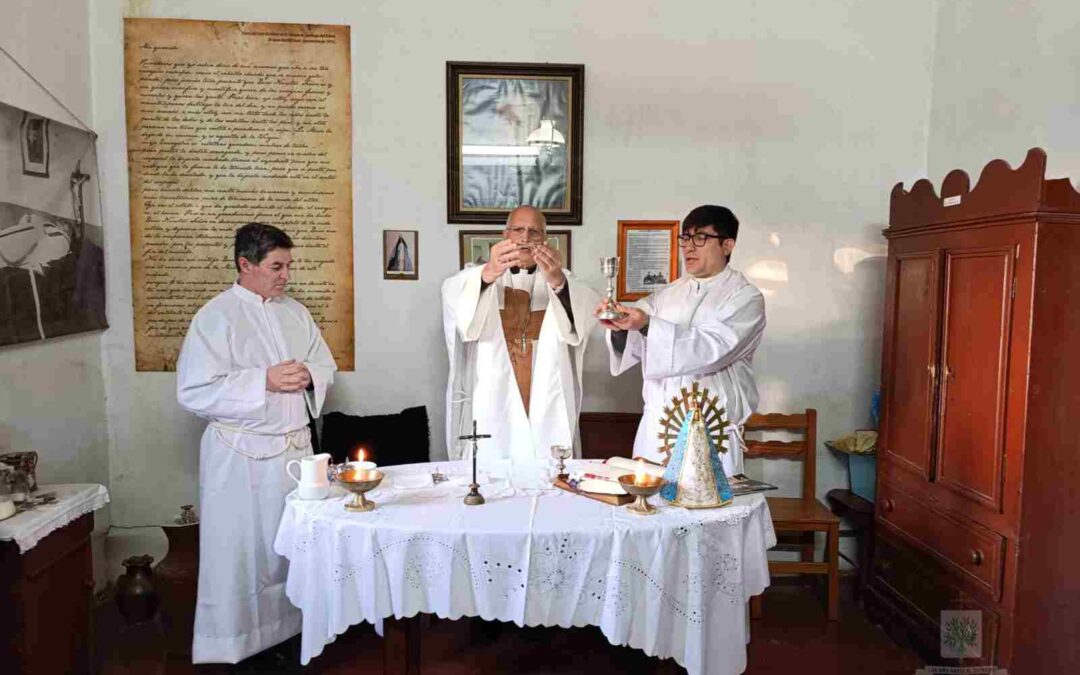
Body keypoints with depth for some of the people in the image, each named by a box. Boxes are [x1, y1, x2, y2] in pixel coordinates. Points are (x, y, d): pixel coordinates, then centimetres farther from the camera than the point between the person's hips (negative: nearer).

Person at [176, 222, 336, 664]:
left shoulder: (295, 312, 9)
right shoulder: (216, 317, -9)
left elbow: (326, 367, 16)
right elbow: (193, 391, -15)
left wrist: (308, 376, -7)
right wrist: (263, 380, -20)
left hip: (296, 447, 6)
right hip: (241, 457, -5)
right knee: (237, 555, 3)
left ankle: (287, 632, 30)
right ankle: (227, 648, 20)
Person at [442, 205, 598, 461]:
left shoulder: (561, 279, 11)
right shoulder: (477, 276, 9)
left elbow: (588, 308, -12)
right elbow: (453, 295, -15)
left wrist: (558, 281, -34)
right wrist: (487, 274, -37)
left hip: (547, 411, 1)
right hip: (491, 409, -1)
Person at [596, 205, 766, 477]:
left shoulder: (746, 298, -4)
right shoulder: (668, 294, 11)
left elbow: (712, 348, -20)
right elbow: (635, 347, 4)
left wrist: (648, 325, -30)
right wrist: (620, 328, -18)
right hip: (655, 428, 4)